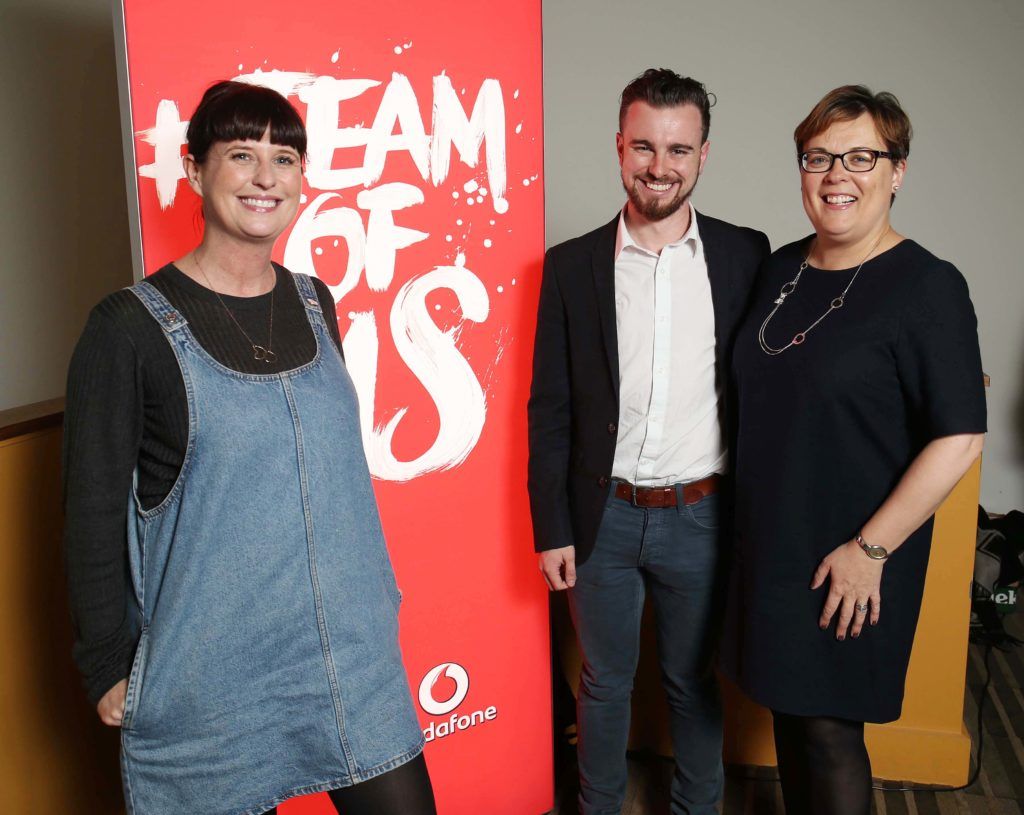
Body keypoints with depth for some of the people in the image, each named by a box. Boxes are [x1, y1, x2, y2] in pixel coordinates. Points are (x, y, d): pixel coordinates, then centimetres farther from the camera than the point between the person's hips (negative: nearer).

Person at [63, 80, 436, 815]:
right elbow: (94, 511, -6)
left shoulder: (315, 303, 5)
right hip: (211, 677, -4)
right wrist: (107, 670, -4)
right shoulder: (131, 327, -11)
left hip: (350, 652, 5)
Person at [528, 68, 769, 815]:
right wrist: (551, 529, -2)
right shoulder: (571, 265, -3)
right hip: (604, 516, 0)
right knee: (605, 682, 17)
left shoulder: (745, 256, -3)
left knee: (695, 682, 18)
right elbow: (550, 409, -1)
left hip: (702, 518, 0)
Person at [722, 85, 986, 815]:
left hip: (850, 562, -6)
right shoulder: (781, 269, 5)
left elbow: (960, 438, -18)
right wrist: (751, 524, 12)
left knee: (828, 728, 7)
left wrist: (871, 549, -18)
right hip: (769, 541, 6)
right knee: (787, 708, 19)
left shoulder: (928, 287, -14)